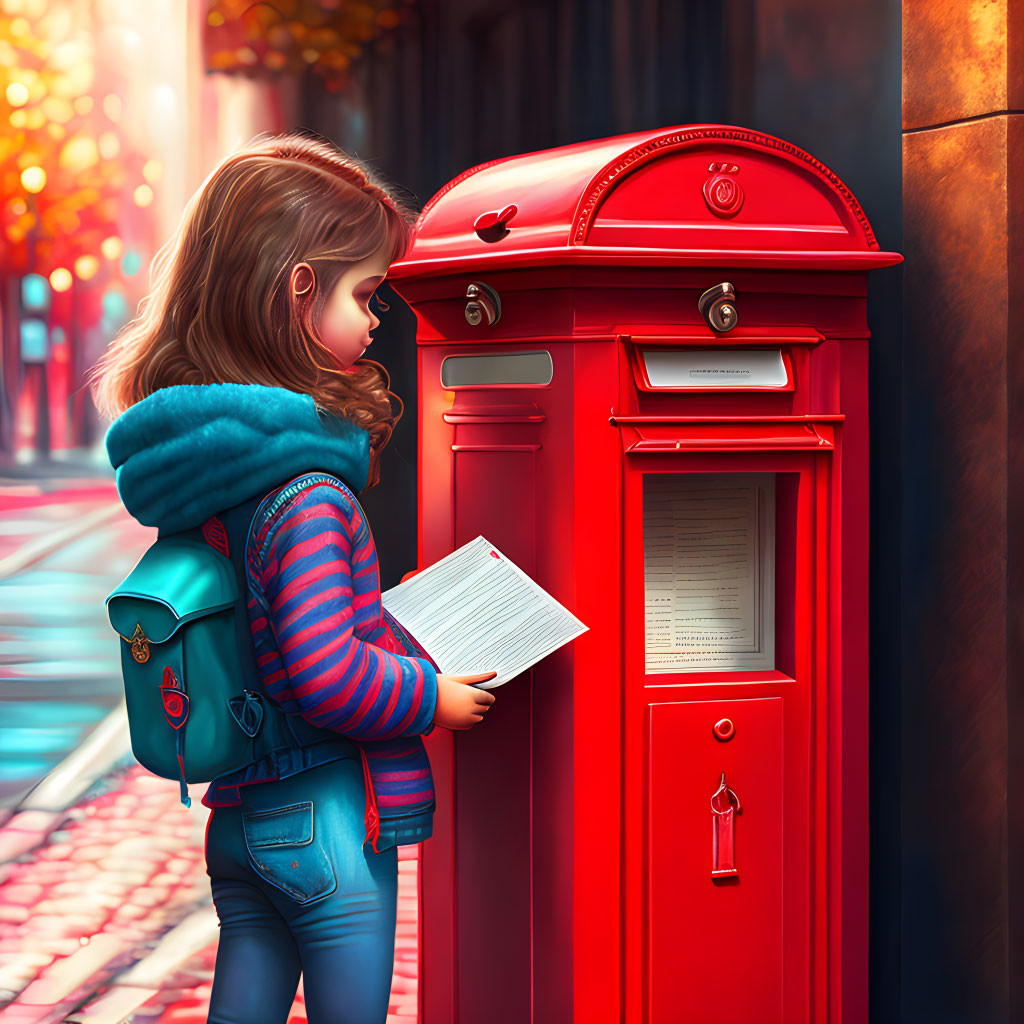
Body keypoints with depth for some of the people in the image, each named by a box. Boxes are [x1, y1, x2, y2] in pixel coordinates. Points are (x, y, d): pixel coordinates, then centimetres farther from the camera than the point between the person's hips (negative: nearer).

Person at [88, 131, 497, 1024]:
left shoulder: (198, 453, 5)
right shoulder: (307, 496, -22)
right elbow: (328, 677, -25)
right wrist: (430, 696, -9)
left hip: (240, 815, 8)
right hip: (328, 819, -8)